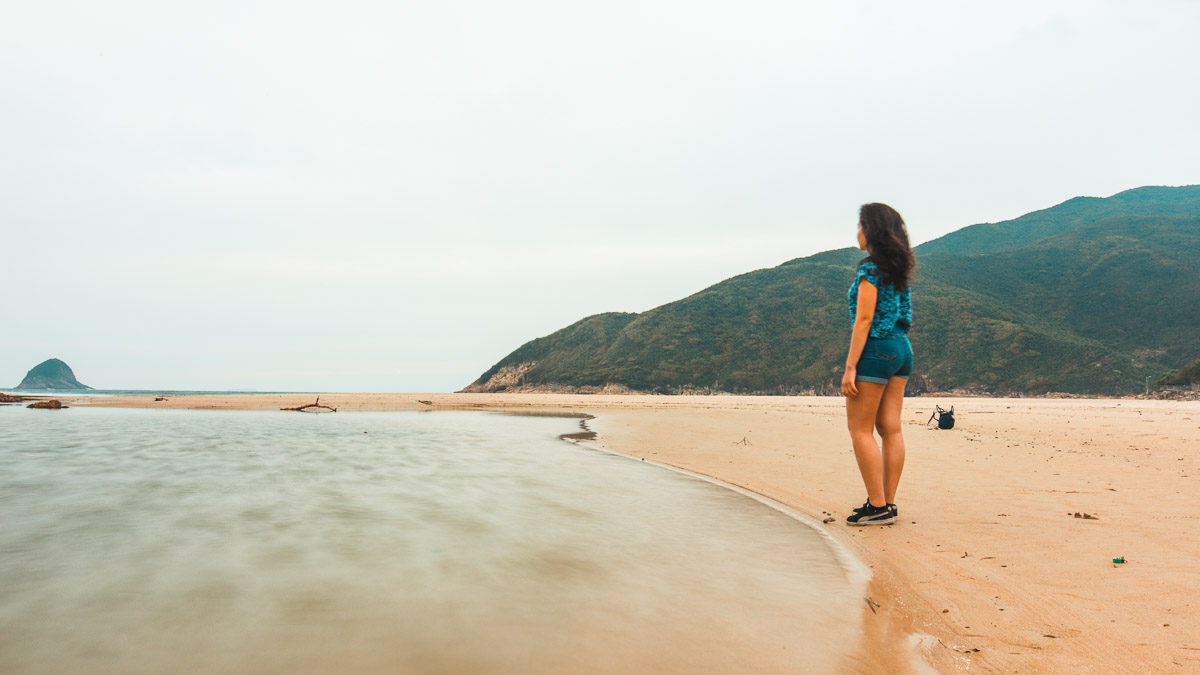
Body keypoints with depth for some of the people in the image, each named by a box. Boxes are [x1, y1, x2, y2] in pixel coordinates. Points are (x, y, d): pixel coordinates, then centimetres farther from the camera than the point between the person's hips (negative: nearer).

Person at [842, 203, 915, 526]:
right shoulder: (899, 269, 14)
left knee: (861, 429, -2)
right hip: (902, 349, 9)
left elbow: (864, 319, -17)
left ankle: (878, 507, -1)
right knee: (891, 429, 8)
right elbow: (903, 313, 16)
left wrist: (850, 367, -17)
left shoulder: (870, 269, -12)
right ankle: (888, 504, 12)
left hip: (875, 350, -9)